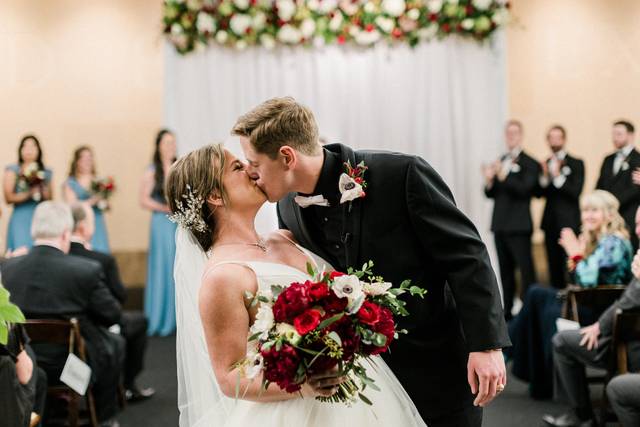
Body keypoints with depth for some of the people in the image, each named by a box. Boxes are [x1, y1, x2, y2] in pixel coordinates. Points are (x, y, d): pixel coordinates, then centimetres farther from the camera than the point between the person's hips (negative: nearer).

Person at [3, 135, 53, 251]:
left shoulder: (46, 173, 12)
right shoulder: (12, 171, 4)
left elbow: (50, 198, 11)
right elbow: (8, 198, -3)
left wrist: (42, 189, -6)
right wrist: (29, 193, -14)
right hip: (20, 219, -3)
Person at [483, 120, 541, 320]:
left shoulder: (529, 163, -5)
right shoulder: (500, 162, 13)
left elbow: (525, 189, -18)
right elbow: (490, 194, 11)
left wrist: (504, 176, -28)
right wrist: (489, 180, -9)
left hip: (519, 226, -6)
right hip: (500, 225, 6)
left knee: (526, 270, -5)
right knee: (505, 271, 11)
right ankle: (507, 309, 17)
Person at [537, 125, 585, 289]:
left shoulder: (576, 164, 0)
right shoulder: (545, 164, 12)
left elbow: (575, 192, -11)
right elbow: (539, 194, 6)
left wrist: (558, 176, -22)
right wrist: (545, 176, -10)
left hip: (568, 222, -5)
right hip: (550, 222, 5)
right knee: (554, 266, 6)